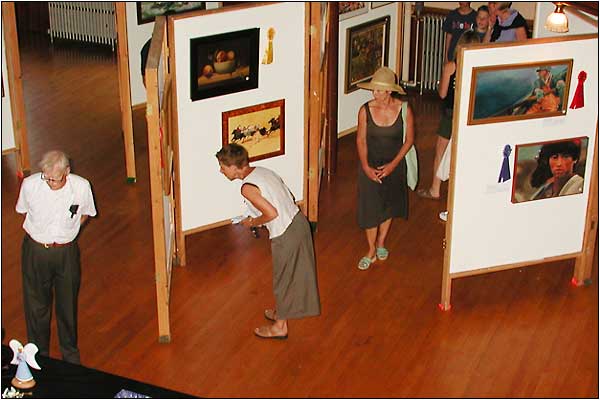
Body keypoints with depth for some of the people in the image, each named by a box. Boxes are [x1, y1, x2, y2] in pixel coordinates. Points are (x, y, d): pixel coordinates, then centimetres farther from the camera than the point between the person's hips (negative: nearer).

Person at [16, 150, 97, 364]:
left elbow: (85, 213, 5)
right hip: (35, 250, 0)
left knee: (68, 304, 14)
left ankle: (70, 354, 36)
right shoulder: (30, 184, -17)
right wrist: (39, 232, 0)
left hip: (66, 252, 0)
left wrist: (67, 232, -2)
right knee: (36, 305, 12)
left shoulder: (81, 186, -16)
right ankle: (38, 354, 33)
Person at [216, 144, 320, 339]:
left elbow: (272, 213, -25)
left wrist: (253, 222, -6)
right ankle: (283, 311, 44)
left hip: (285, 235, -8)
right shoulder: (262, 170, 6)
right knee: (295, 271, 24)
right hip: (299, 221, 8)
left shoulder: (247, 187, -20)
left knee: (283, 278, 9)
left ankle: (280, 326, 25)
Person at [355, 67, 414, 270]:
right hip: (370, 165, 0)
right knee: (370, 207, 3)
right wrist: (365, 166, -15)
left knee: (389, 204, 16)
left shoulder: (404, 109, -15)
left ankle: (381, 243, 38)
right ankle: (371, 250, 19)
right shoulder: (365, 110, -13)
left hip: (394, 165, 1)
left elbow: (409, 139, -7)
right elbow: (361, 140, -6)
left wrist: (393, 164, -14)